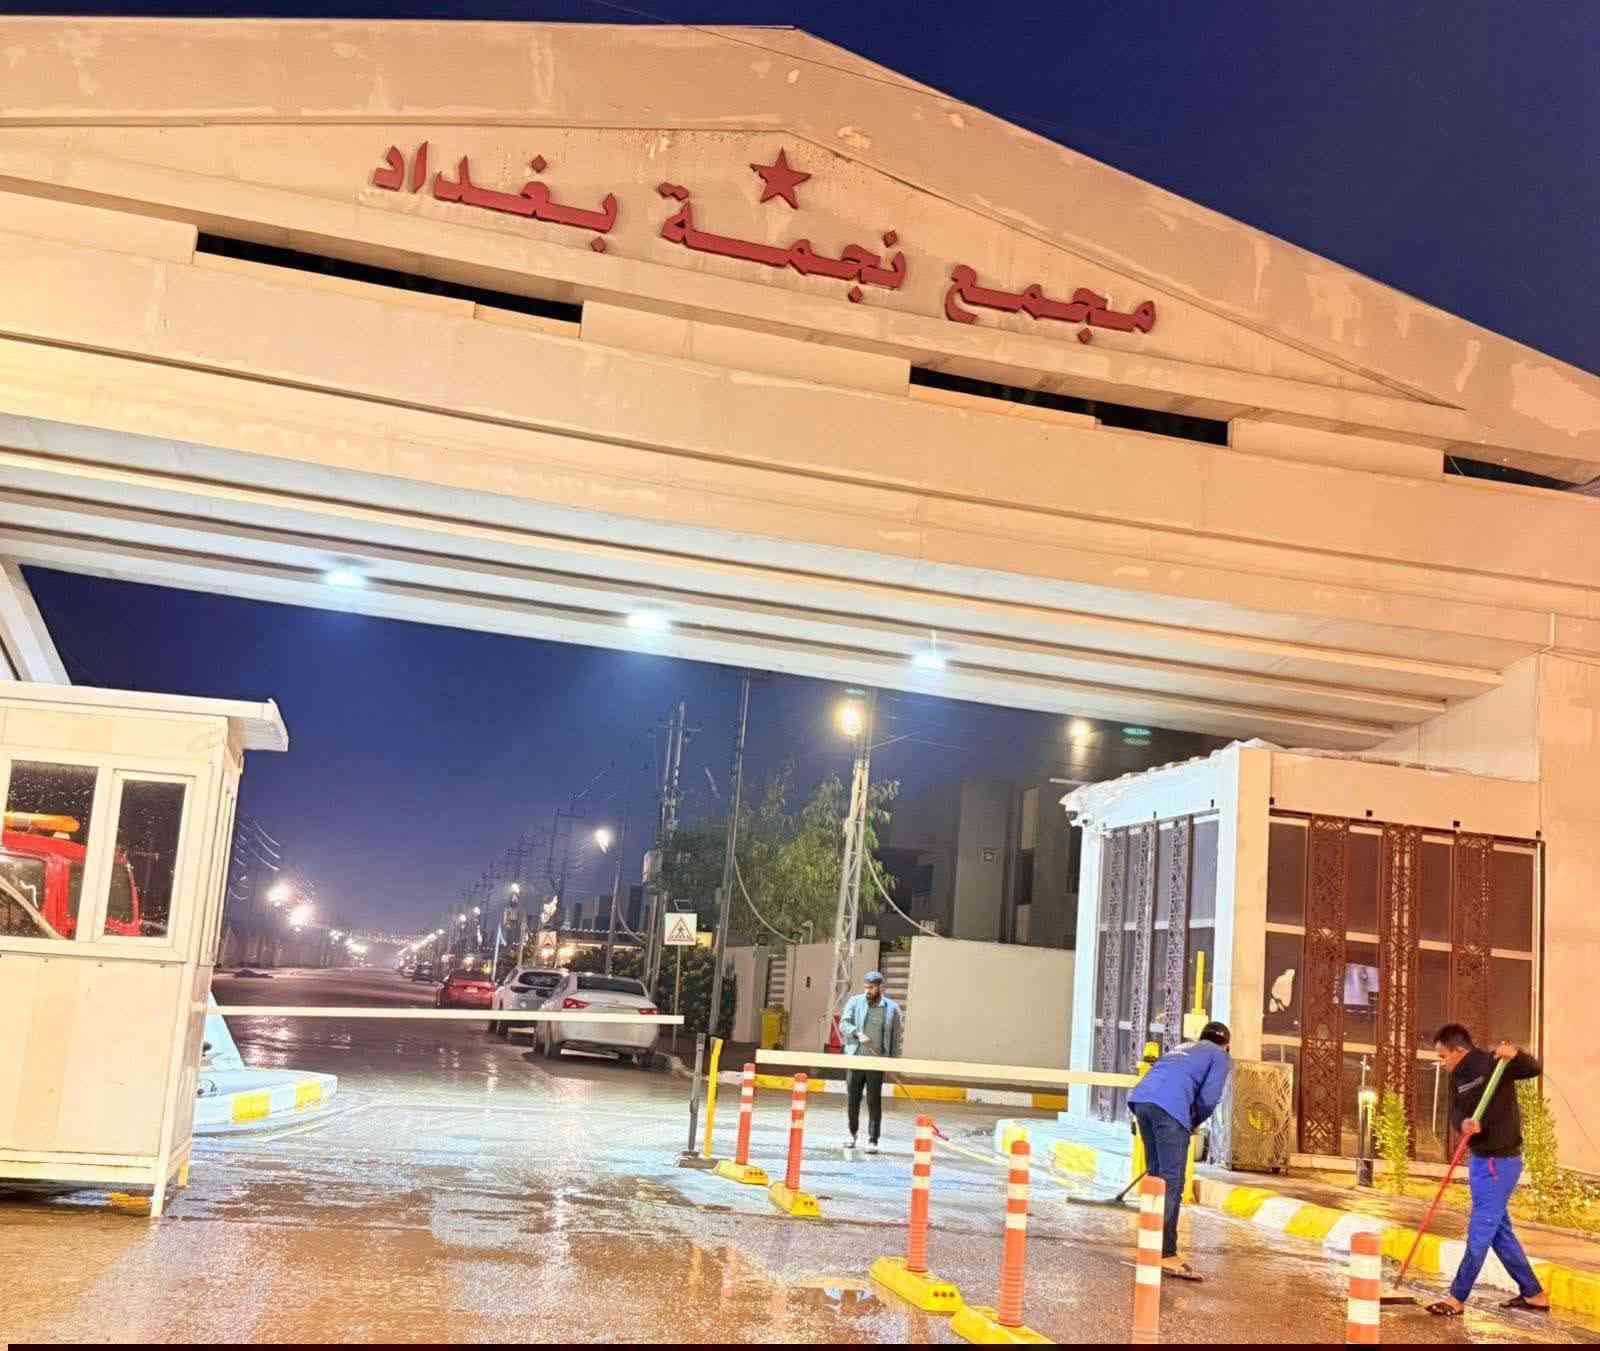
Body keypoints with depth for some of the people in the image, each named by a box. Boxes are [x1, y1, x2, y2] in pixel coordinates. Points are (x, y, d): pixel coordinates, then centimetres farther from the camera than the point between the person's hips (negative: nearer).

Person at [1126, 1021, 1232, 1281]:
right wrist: (1195, 1122, 18)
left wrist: (1189, 1122, 28)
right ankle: (1166, 1254, -11)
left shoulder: (1183, 1048, 35)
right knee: (1172, 1182, -7)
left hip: (1140, 1099, 7)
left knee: (1157, 1175, 15)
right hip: (1170, 1107, -7)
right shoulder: (1219, 1056, 17)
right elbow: (1209, 1097, 1)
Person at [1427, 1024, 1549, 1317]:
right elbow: (1455, 1113, -2)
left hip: (1499, 1162, -9)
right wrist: (1463, 1124, -25)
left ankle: (1457, 1299, 4)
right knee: (1500, 1231, 16)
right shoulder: (1458, 1077, 8)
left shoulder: (1493, 1064, -14)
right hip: (1479, 1159, 9)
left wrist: (1515, 1055, -41)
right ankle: (1533, 1294, 28)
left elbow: (1535, 1069, -22)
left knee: (1480, 1232, -2)